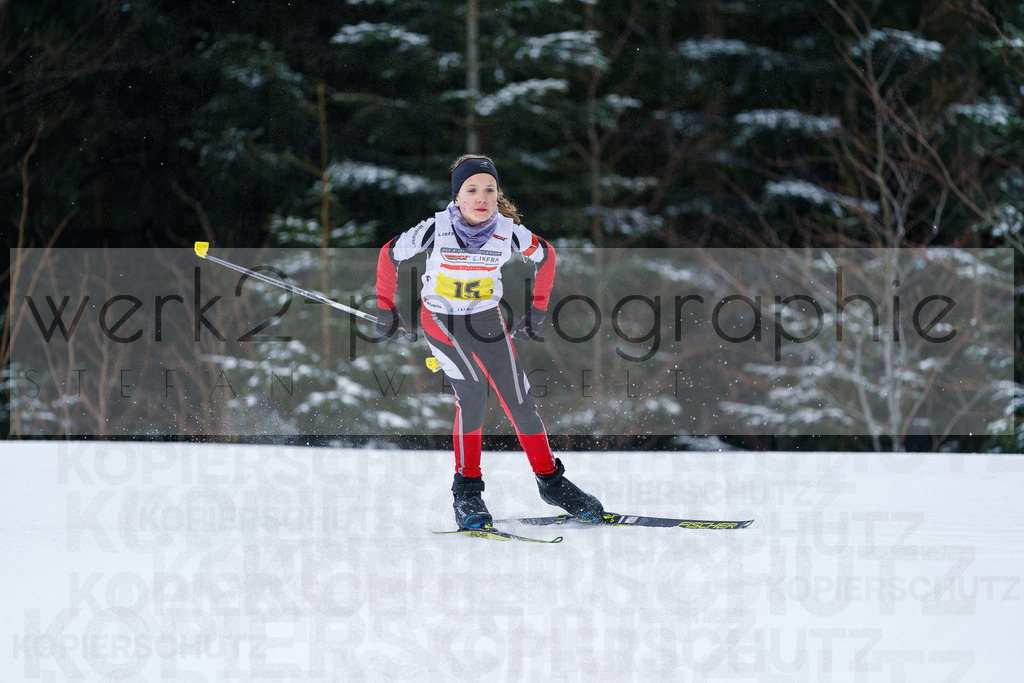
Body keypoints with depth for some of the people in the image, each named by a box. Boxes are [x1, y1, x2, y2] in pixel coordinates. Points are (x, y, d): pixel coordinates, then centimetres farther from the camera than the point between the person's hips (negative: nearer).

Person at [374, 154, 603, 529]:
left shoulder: (507, 231, -16)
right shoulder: (436, 229, -21)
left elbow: (545, 256, 3)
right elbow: (390, 255, -6)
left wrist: (537, 311, 7)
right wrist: (385, 309, 1)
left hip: (486, 319, 3)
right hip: (441, 319, -3)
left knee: (519, 400, -1)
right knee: (471, 392, -21)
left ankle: (550, 480, 15)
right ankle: (467, 490, -12)